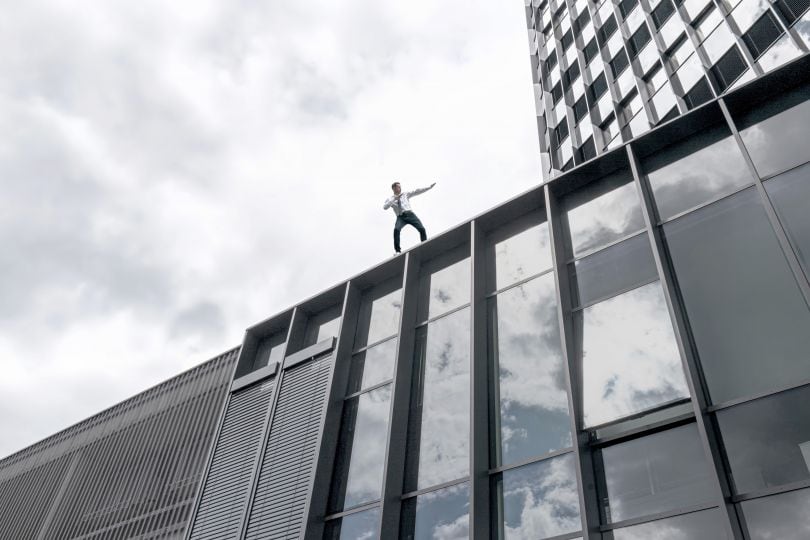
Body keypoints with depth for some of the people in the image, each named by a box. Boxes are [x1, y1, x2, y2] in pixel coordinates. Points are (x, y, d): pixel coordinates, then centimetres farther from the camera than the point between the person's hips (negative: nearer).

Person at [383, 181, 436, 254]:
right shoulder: (390, 199, 13)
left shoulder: (406, 194, 17)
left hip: (410, 214, 2)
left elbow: (417, 191, 11)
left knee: (422, 229, -15)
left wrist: (429, 187, 4)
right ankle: (397, 250, -23)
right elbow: (385, 207, -5)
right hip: (400, 217, -2)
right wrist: (394, 199, -10)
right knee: (396, 229, -29)